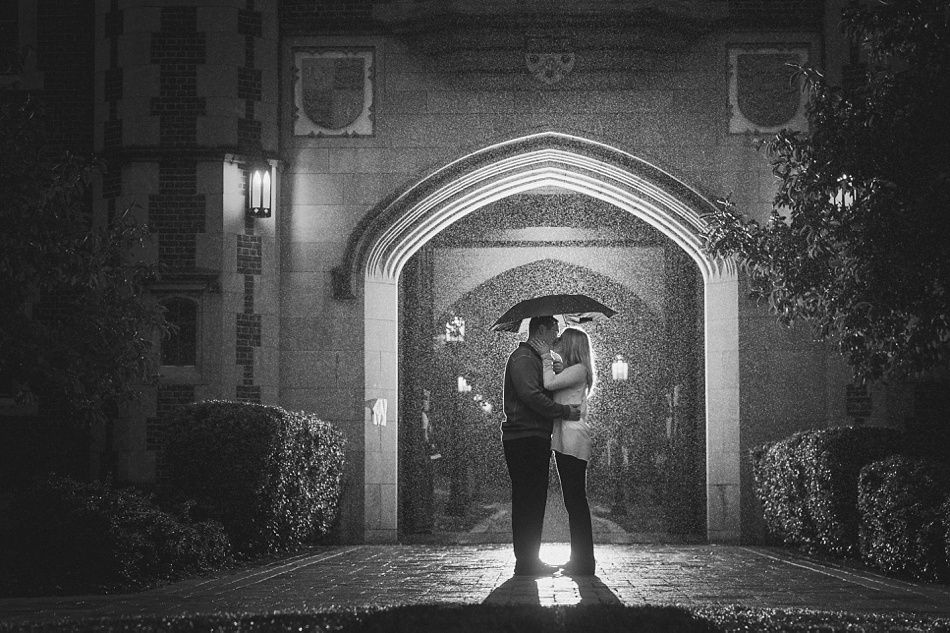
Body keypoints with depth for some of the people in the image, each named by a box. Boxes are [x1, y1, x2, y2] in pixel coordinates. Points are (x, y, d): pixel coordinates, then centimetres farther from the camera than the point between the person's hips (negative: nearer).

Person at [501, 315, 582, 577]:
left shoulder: (535, 359, 24)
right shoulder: (523, 357, -10)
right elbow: (530, 395, -22)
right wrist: (564, 411, -16)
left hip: (535, 440, 11)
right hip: (524, 439, -11)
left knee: (533, 501, 12)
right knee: (528, 502, -9)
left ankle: (529, 560, 16)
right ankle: (526, 563, -8)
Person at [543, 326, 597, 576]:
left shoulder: (578, 370, -10)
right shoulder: (568, 370, 20)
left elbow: (549, 384, -20)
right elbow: (551, 387, 13)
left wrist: (548, 361, -6)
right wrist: (551, 363, 5)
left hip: (573, 440, -10)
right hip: (564, 441, 10)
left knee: (575, 500, -9)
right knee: (574, 501, 11)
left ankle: (583, 562, -8)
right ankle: (580, 559, 16)